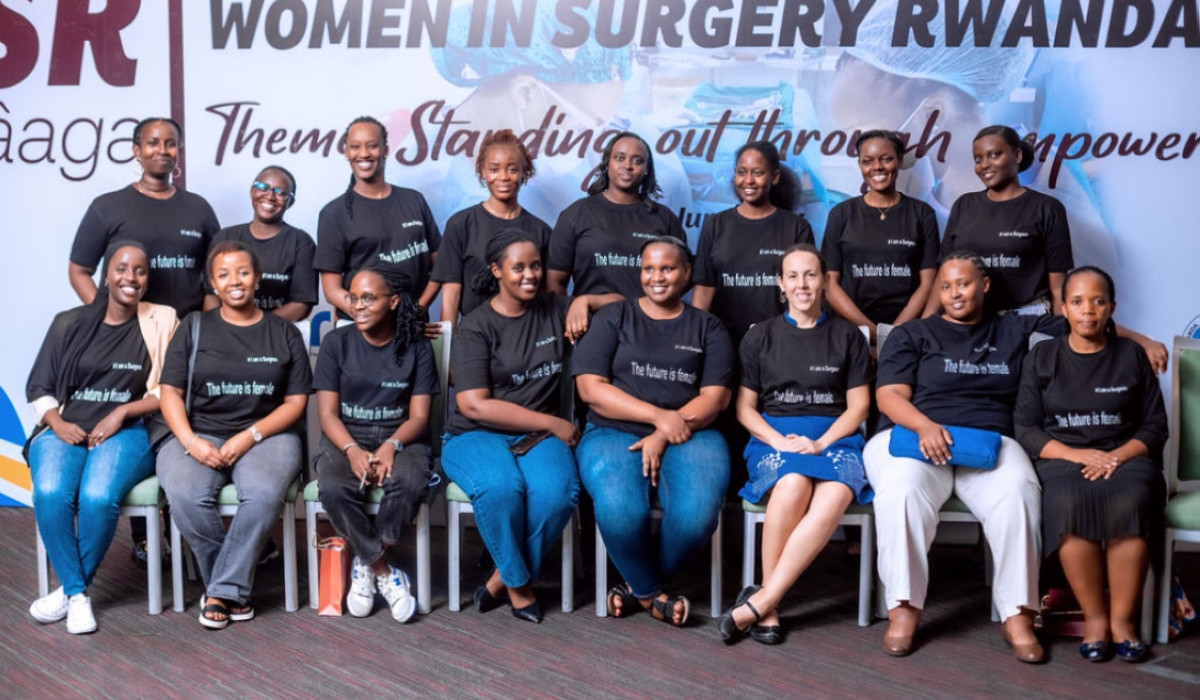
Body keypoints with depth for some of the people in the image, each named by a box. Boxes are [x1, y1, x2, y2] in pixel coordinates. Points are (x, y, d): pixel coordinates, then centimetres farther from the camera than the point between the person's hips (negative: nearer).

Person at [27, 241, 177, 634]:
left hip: (127, 432, -2)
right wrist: (56, 422, -6)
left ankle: (69, 589, -10)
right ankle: (77, 594, -15)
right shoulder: (69, 324, 11)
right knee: (50, 494, -30)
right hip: (65, 430, 2)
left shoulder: (161, 321, 6)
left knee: (98, 497, -33)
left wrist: (121, 412, -11)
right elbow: (39, 388, 13)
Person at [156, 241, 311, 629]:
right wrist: (190, 441, -12)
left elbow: (295, 402, 5)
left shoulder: (284, 333, 12)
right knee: (186, 496, -32)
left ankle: (222, 591, -18)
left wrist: (249, 436, -10)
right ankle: (235, 587, -12)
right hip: (199, 434, 1)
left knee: (264, 493, -34)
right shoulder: (194, 328, 13)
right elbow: (170, 392, 6)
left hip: (265, 435, -1)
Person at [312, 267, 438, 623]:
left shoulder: (416, 347, 2)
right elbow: (327, 413, -3)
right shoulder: (336, 342, 2)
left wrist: (391, 446, -23)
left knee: (410, 482, -35)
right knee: (334, 488, -33)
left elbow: (419, 416, -2)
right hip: (345, 439, 1)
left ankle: (367, 565, -14)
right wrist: (352, 450, -22)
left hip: (400, 439, 0)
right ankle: (386, 573, -17)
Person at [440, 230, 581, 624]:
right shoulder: (475, 328, -3)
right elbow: (475, 405, -11)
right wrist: (553, 422, -11)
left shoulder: (556, 310, 10)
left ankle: (504, 578, -9)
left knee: (558, 491, -33)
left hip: (539, 435, 3)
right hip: (477, 436, -3)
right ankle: (519, 582, -11)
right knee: (500, 487, -37)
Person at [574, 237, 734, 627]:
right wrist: (659, 415, -11)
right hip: (615, 432, -1)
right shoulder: (612, 319, 11)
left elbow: (715, 397, 3)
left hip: (689, 436, 1)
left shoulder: (708, 328, 15)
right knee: (619, 510, -33)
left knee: (698, 513, -31)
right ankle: (653, 594, -5)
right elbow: (590, 388, -1)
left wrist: (664, 436, -12)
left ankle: (640, 587, -3)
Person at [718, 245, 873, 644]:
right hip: (774, 436, 0)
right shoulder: (760, 337, 14)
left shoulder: (848, 337, 14)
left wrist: (820, 443, -10)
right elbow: (745, 407, 10)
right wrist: (779, 440, -10)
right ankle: (769, 610, -27)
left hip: (834, 438, 0)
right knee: (792, 486, -37)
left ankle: (760, 601, -35)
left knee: (836, 496, -36)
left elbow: (858, 406, 8)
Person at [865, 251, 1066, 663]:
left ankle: (1018, 614, -26)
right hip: (914, 436, -1)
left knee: (1018, 491, -33)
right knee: (901, 489, -36)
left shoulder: (1016, 331, 21)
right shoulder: (912, 335, 16)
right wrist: (925, 426, -18)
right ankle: (903, 608, -27)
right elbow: (890, 395, 3)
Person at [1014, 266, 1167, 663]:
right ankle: (1094, 616, -20)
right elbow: (1025, 427, 5)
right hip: (1062, 459, 0)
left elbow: (1155, 427, 9)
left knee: (1129, 505, -35)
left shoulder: (1132, 356, 13)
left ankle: (1122, 618, -20)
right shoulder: (1042, 357, 12)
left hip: (1125, 459, 1)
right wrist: (1078, 455, -11)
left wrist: (1117, 456, -11)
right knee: (1069, 504, -36)